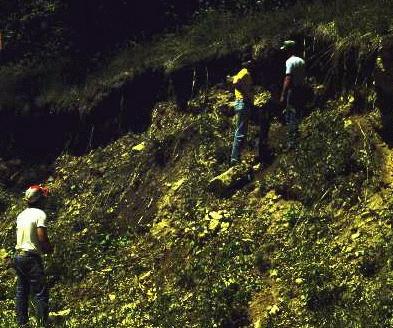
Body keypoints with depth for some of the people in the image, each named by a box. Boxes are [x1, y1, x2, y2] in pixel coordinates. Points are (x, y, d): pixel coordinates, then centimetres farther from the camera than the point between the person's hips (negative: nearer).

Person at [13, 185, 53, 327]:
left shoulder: (21, 215, 11)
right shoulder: (40, 214, -11)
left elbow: (18, 236, 15)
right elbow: (42, 238, -19)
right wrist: (49, 249, 0)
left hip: (18, 256, 8)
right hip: (32, 257, -7)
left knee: (21, 291, 11)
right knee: (41, 294, -3)